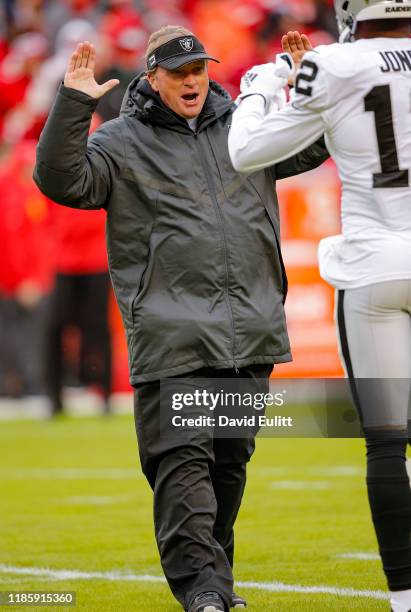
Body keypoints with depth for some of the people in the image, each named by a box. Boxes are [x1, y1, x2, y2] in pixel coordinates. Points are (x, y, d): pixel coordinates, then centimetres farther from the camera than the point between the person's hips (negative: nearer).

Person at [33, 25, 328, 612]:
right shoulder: (123, 143, 2)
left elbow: (313, 145, 27)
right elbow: (62, 179, -11)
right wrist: (73, 104, -19)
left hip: (250, 333, 5)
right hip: (172, 337, -5)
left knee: (230, 458, 11)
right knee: (183, 459, -12)